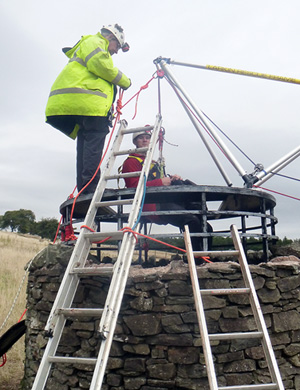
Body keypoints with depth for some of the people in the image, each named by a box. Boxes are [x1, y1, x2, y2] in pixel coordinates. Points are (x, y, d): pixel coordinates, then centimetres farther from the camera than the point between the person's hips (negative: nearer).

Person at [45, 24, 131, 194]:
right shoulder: (94, 41, 10)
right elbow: (101, 65, -10)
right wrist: (125, 81, 0)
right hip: (87, 99, -10)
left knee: (86, 144, 5)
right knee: (94, 141, -16)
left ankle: (84, 189, 0)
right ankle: (91, 186, -23)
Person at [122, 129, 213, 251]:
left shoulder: (153, 162, 36)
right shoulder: (131, 162, 7)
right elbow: (135, 186, -8)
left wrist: (171, 179, 9)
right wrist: (160, 182, -12)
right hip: (154, 206, -9)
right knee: (192, 221, -29)